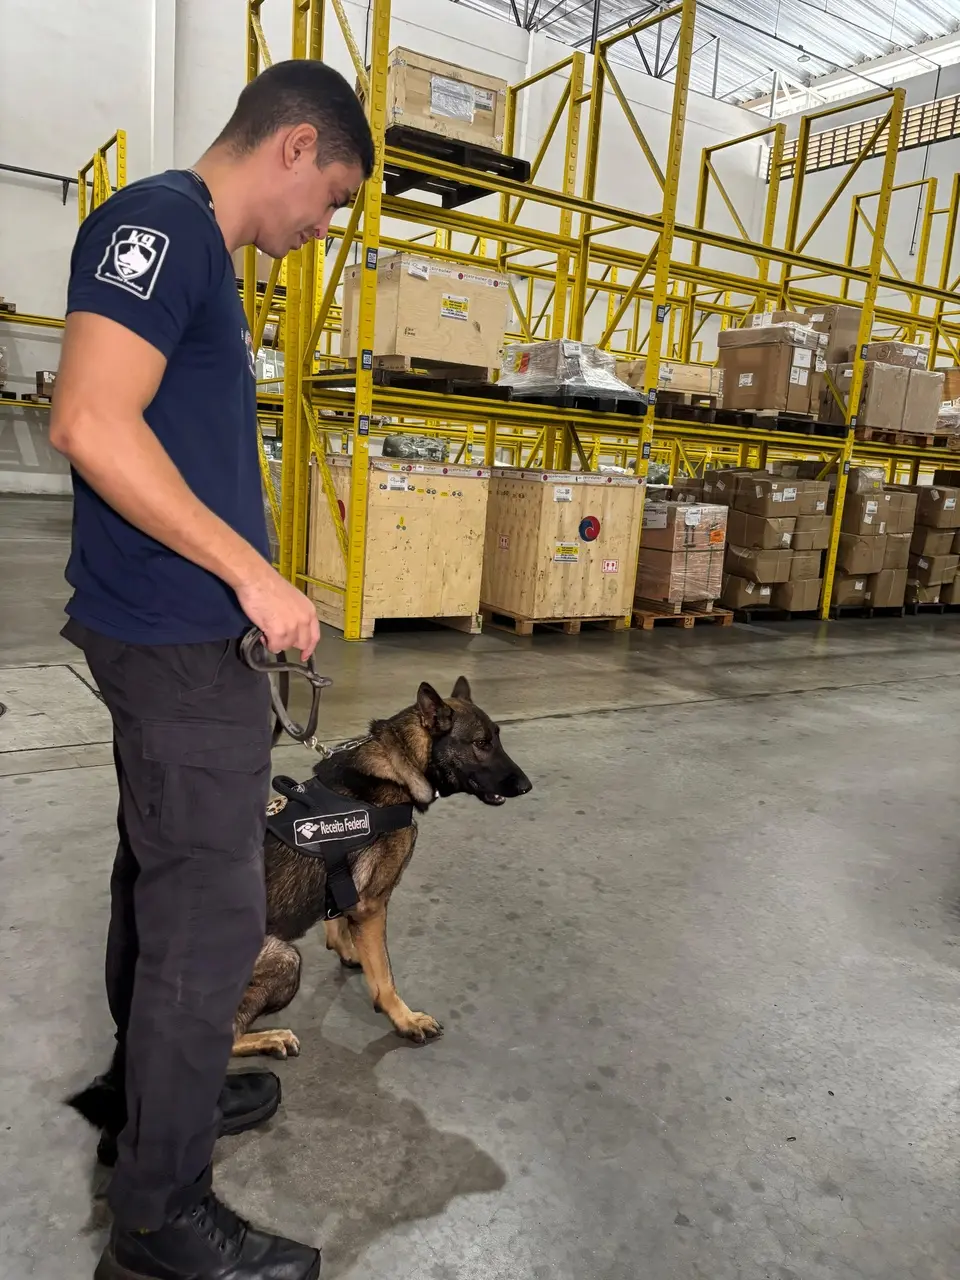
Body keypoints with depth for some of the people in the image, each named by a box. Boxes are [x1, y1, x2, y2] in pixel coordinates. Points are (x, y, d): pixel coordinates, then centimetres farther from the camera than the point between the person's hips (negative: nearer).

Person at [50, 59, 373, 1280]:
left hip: (177, 636, 10)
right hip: (176, 640, -10)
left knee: (161, 877, 20)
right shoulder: (160, 218, -11)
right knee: (208, 915, -2)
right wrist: (255, 574, -20)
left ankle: (146, 1086, 39)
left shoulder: (201, 252, 18)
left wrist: (243, 590, 19)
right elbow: (92, 423, -23)